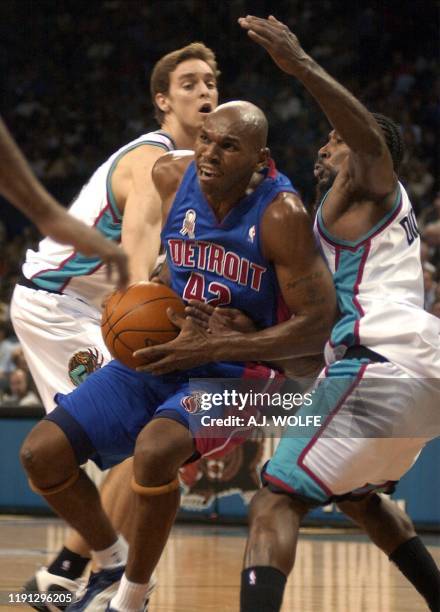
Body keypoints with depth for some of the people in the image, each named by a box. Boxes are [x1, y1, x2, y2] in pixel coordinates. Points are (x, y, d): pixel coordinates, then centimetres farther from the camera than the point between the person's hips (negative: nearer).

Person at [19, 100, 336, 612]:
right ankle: (109, 565, 21)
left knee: (155, 447, -36)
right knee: (41, 453, -5)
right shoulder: (171, 177, -8)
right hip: (163, 352, 6)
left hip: (235, 371, -6)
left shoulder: (281, 215, -22)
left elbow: (316, 325, -21)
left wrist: (209, 348, -27)